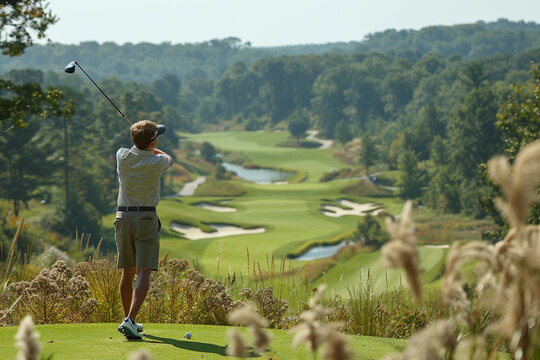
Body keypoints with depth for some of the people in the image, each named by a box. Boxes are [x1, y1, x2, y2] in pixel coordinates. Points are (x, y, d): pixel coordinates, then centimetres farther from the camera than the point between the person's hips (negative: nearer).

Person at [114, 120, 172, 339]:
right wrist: (153, 148, 31)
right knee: (143, 274, -8)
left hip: (123, 217, 5)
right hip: (146, 218, -5)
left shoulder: (122, 156, -3)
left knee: (128, 273, 15)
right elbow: (169, 159, 15)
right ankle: (130, 320, -23)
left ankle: (129, 321, 25)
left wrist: (143, 144, 40)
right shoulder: (157, 163, -11)